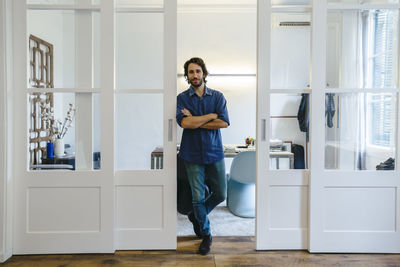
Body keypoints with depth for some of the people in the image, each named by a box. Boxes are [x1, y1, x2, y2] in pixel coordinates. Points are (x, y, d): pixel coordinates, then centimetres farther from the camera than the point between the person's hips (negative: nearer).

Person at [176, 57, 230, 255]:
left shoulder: (217, 96, 4)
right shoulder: (182, 98, 0)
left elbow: (224, 122, -11)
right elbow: (184, 122, -17)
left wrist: (195, 121, -14)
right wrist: (211, 115, -12)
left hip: (215, 152, 2)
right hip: (193, 154, -2)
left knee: (220, 194, 9)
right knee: (198, 197, 4)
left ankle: (196, 215, 37)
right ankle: (206, 234, 25)